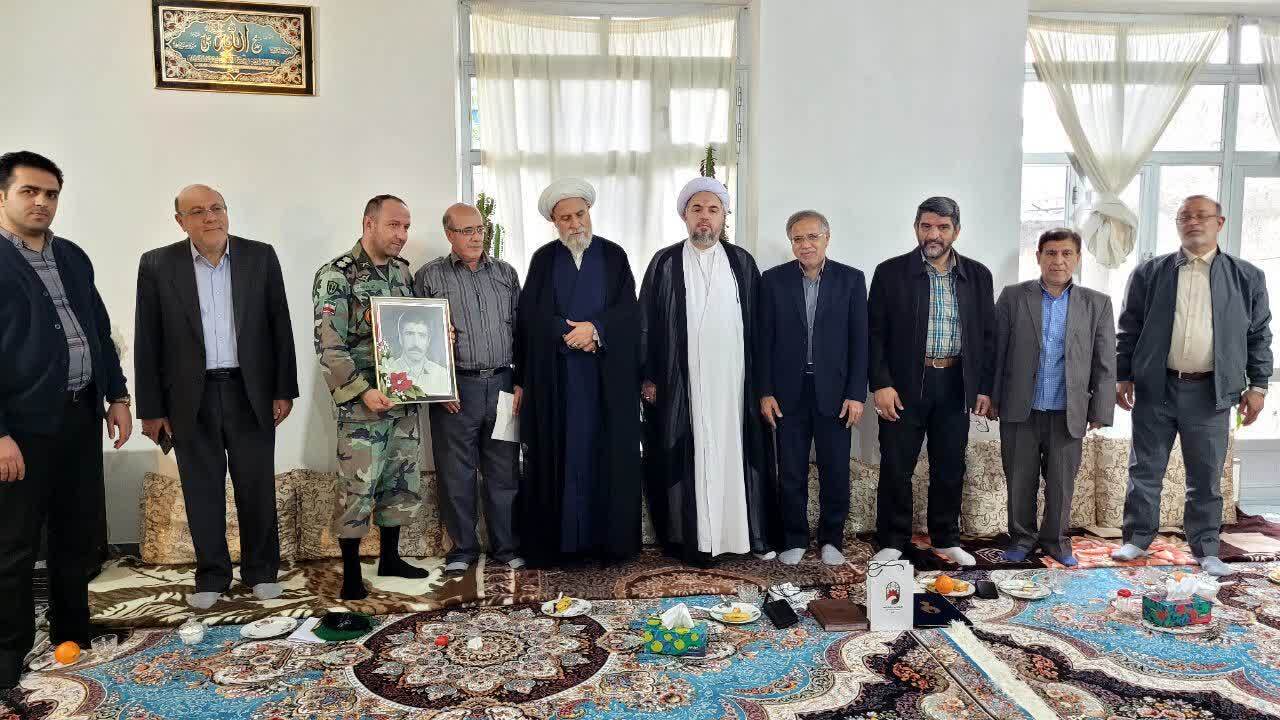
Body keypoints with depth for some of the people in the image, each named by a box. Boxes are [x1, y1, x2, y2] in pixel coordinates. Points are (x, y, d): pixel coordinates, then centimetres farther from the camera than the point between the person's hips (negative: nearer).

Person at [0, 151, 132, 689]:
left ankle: (72, 631, 31)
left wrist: (116, 395, 9)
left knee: (80, 532, 15)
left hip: (81, 416, 6)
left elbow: (100, 330, 16)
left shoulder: (74, 257, 12)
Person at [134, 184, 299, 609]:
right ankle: (211, 575, 24)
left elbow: (280, 326, 3)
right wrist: (151, 408, 0)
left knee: (257, 487, 8)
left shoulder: (261, 257, 1)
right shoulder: (157, 265, 1)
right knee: (202, 490, 9)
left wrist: (284, 390, 0)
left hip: (251, 393, 0)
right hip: (191, 398, 0)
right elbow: (147, 343, 2)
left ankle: (261, 570, 23)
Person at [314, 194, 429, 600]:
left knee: (401, 482, 13)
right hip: (361, 405, -6)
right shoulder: (336, 275, -10)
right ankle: (351, 571, 13)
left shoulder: (403, 271, 11)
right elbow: (329, 347, -15)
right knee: (357, 488, -1)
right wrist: (363, 392, -22)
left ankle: (390, 557, 28)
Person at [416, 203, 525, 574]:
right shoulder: (430, 276, 4)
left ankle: (506, 546, 20)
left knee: (504, 471, 7)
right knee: (457, 474, 5)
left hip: (503, 385, 2)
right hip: (455, 390, -2)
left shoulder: (505, 273, 12)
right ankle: (462, 549, 20)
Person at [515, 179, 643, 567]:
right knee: (558, 457, 1)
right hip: (555, 377, 0)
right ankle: (556, 540, 9)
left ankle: (609, 538, 11)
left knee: (606, 456, 3)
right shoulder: (543, 259, 7)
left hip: (608, 377, 1)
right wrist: (571, 335, -10)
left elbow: (629, 310, 0)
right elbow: (530, 315, -1)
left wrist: (595, 327, -15)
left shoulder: (614, 255, 8)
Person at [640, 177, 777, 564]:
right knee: (686, 456, 0)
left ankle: (752, 534, 15)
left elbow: (756, 322, 9)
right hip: (682, 383, -1)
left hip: (733, 381, 1)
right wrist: (648, 378, -2)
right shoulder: (664, 263, 4)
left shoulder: (742, 262, 9)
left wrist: (759, 378, 5)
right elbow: (647, 323, 3)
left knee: (736, 453, 5)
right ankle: (691, 536, 9)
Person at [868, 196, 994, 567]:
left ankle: (947, 539, 26)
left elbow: (986, 335, 10)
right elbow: (875, 333, -3)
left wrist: (985, 387, 5)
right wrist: (881, 384, -11)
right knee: (896, 467, 2)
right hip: (904, 384, -2)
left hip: (956, 386, 3)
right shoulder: (890, 272, -1)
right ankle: (892, 541, 16)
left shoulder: (977, 275, 7)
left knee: (950, 468, 11)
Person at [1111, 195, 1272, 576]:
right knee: (1145, 471, 7)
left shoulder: (1247, 277, 5)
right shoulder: (1149, 273, 4)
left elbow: (1259, 335, 9)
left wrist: (1257, 385, 4)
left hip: (1211, 392, 0)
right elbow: (1128, 328, 5)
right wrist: (1124, 376, 1)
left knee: (1206, 478, 9)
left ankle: (1206, 550, 21)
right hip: (1155, 388, 0)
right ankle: (1138, 539, 20)